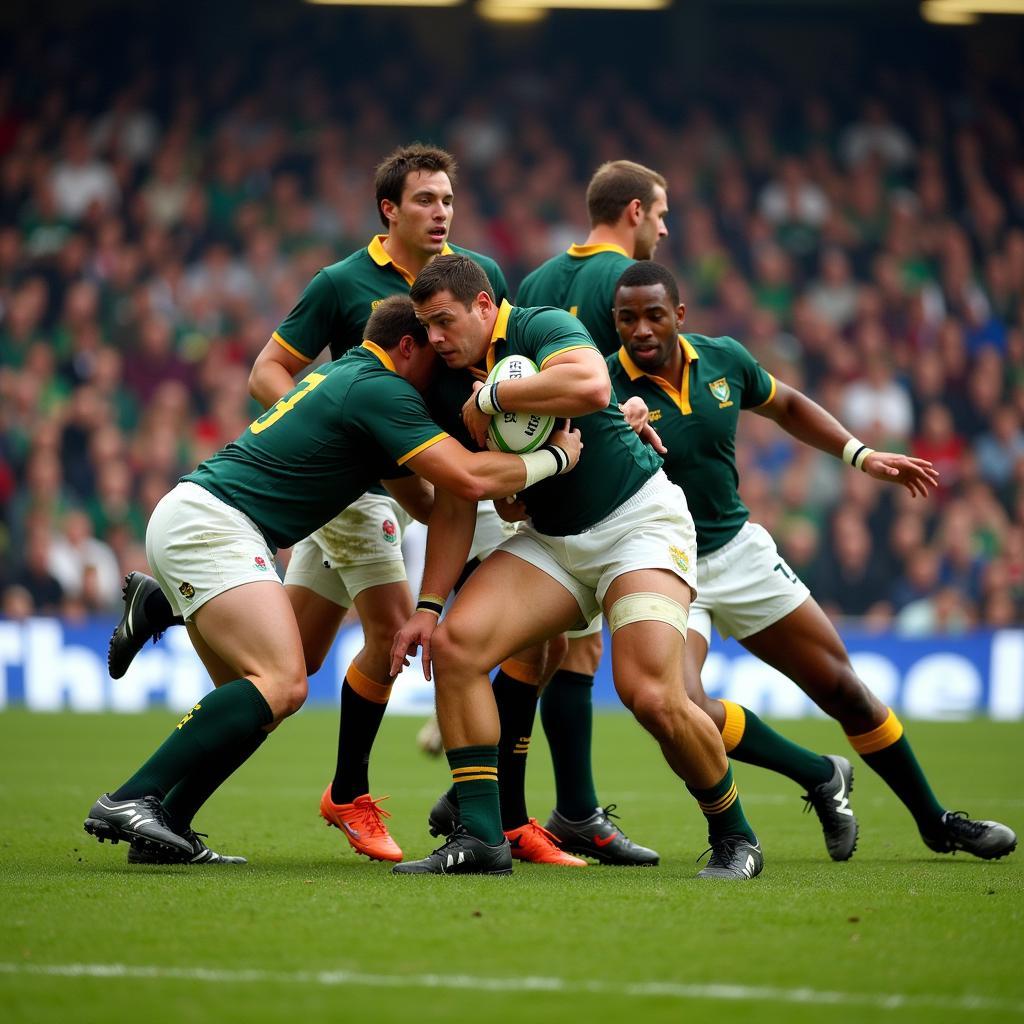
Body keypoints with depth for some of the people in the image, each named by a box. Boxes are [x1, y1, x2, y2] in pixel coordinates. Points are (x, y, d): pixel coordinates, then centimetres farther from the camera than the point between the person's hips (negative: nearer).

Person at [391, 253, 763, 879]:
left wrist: (490, 398, -26)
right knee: (455, 643, -16)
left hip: (639, 518, -7)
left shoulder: (543, 327, -15)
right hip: (551, 539, 7)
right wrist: (428, 605, 1)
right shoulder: (447, 388, 5)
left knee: (653, 698, -22)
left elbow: (592, 387, -38)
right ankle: (481, 839, -12)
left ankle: (736, 838, 3)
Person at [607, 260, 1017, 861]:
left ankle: (935, 820, 28)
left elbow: (786, 406, 17)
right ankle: (821, 778, -3)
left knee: (842, 687, 9)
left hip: (740, 550, 4)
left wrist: (861, 455, 9)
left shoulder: (723, 359, -3)